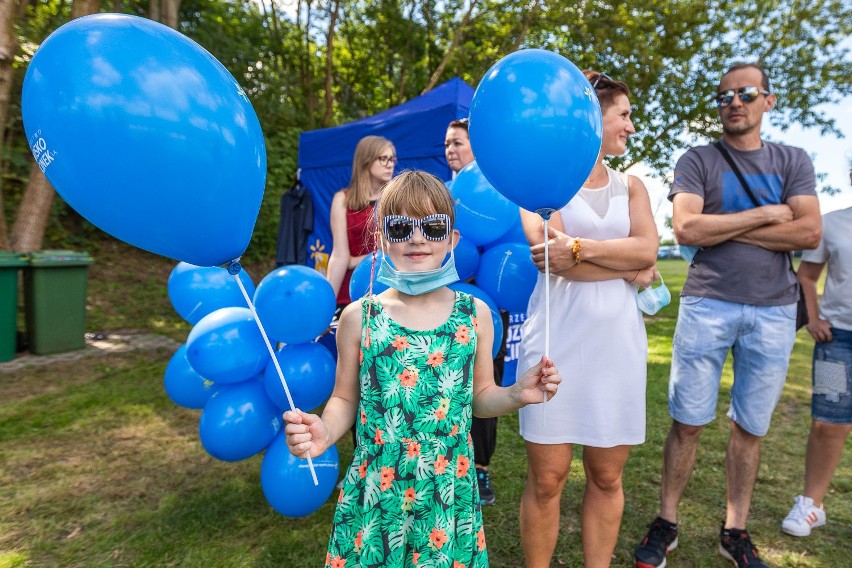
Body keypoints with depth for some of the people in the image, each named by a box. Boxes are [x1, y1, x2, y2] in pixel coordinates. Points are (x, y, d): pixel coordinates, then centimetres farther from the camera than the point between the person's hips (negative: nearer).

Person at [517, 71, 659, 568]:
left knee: (607, 476, 12)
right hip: (556, 342, -4)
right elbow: (551, 256, -13)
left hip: (618, 344, 4)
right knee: (547, 480, 4)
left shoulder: (631, 186, 15)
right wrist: (630, 267, -6)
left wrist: (581, 249, -15)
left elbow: (647, 248, -2)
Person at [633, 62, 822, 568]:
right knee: (688, 423, 2)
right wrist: (764, 214, -7)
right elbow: (686, 229, -12)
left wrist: (721, 228, -9)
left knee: (751, 428, 11)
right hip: (707, 305, -2)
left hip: (773, 311, 3)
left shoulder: (793, 161, 11)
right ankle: (667, 523, 18)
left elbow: (809, 233, -4)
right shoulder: (697, 161, 4)